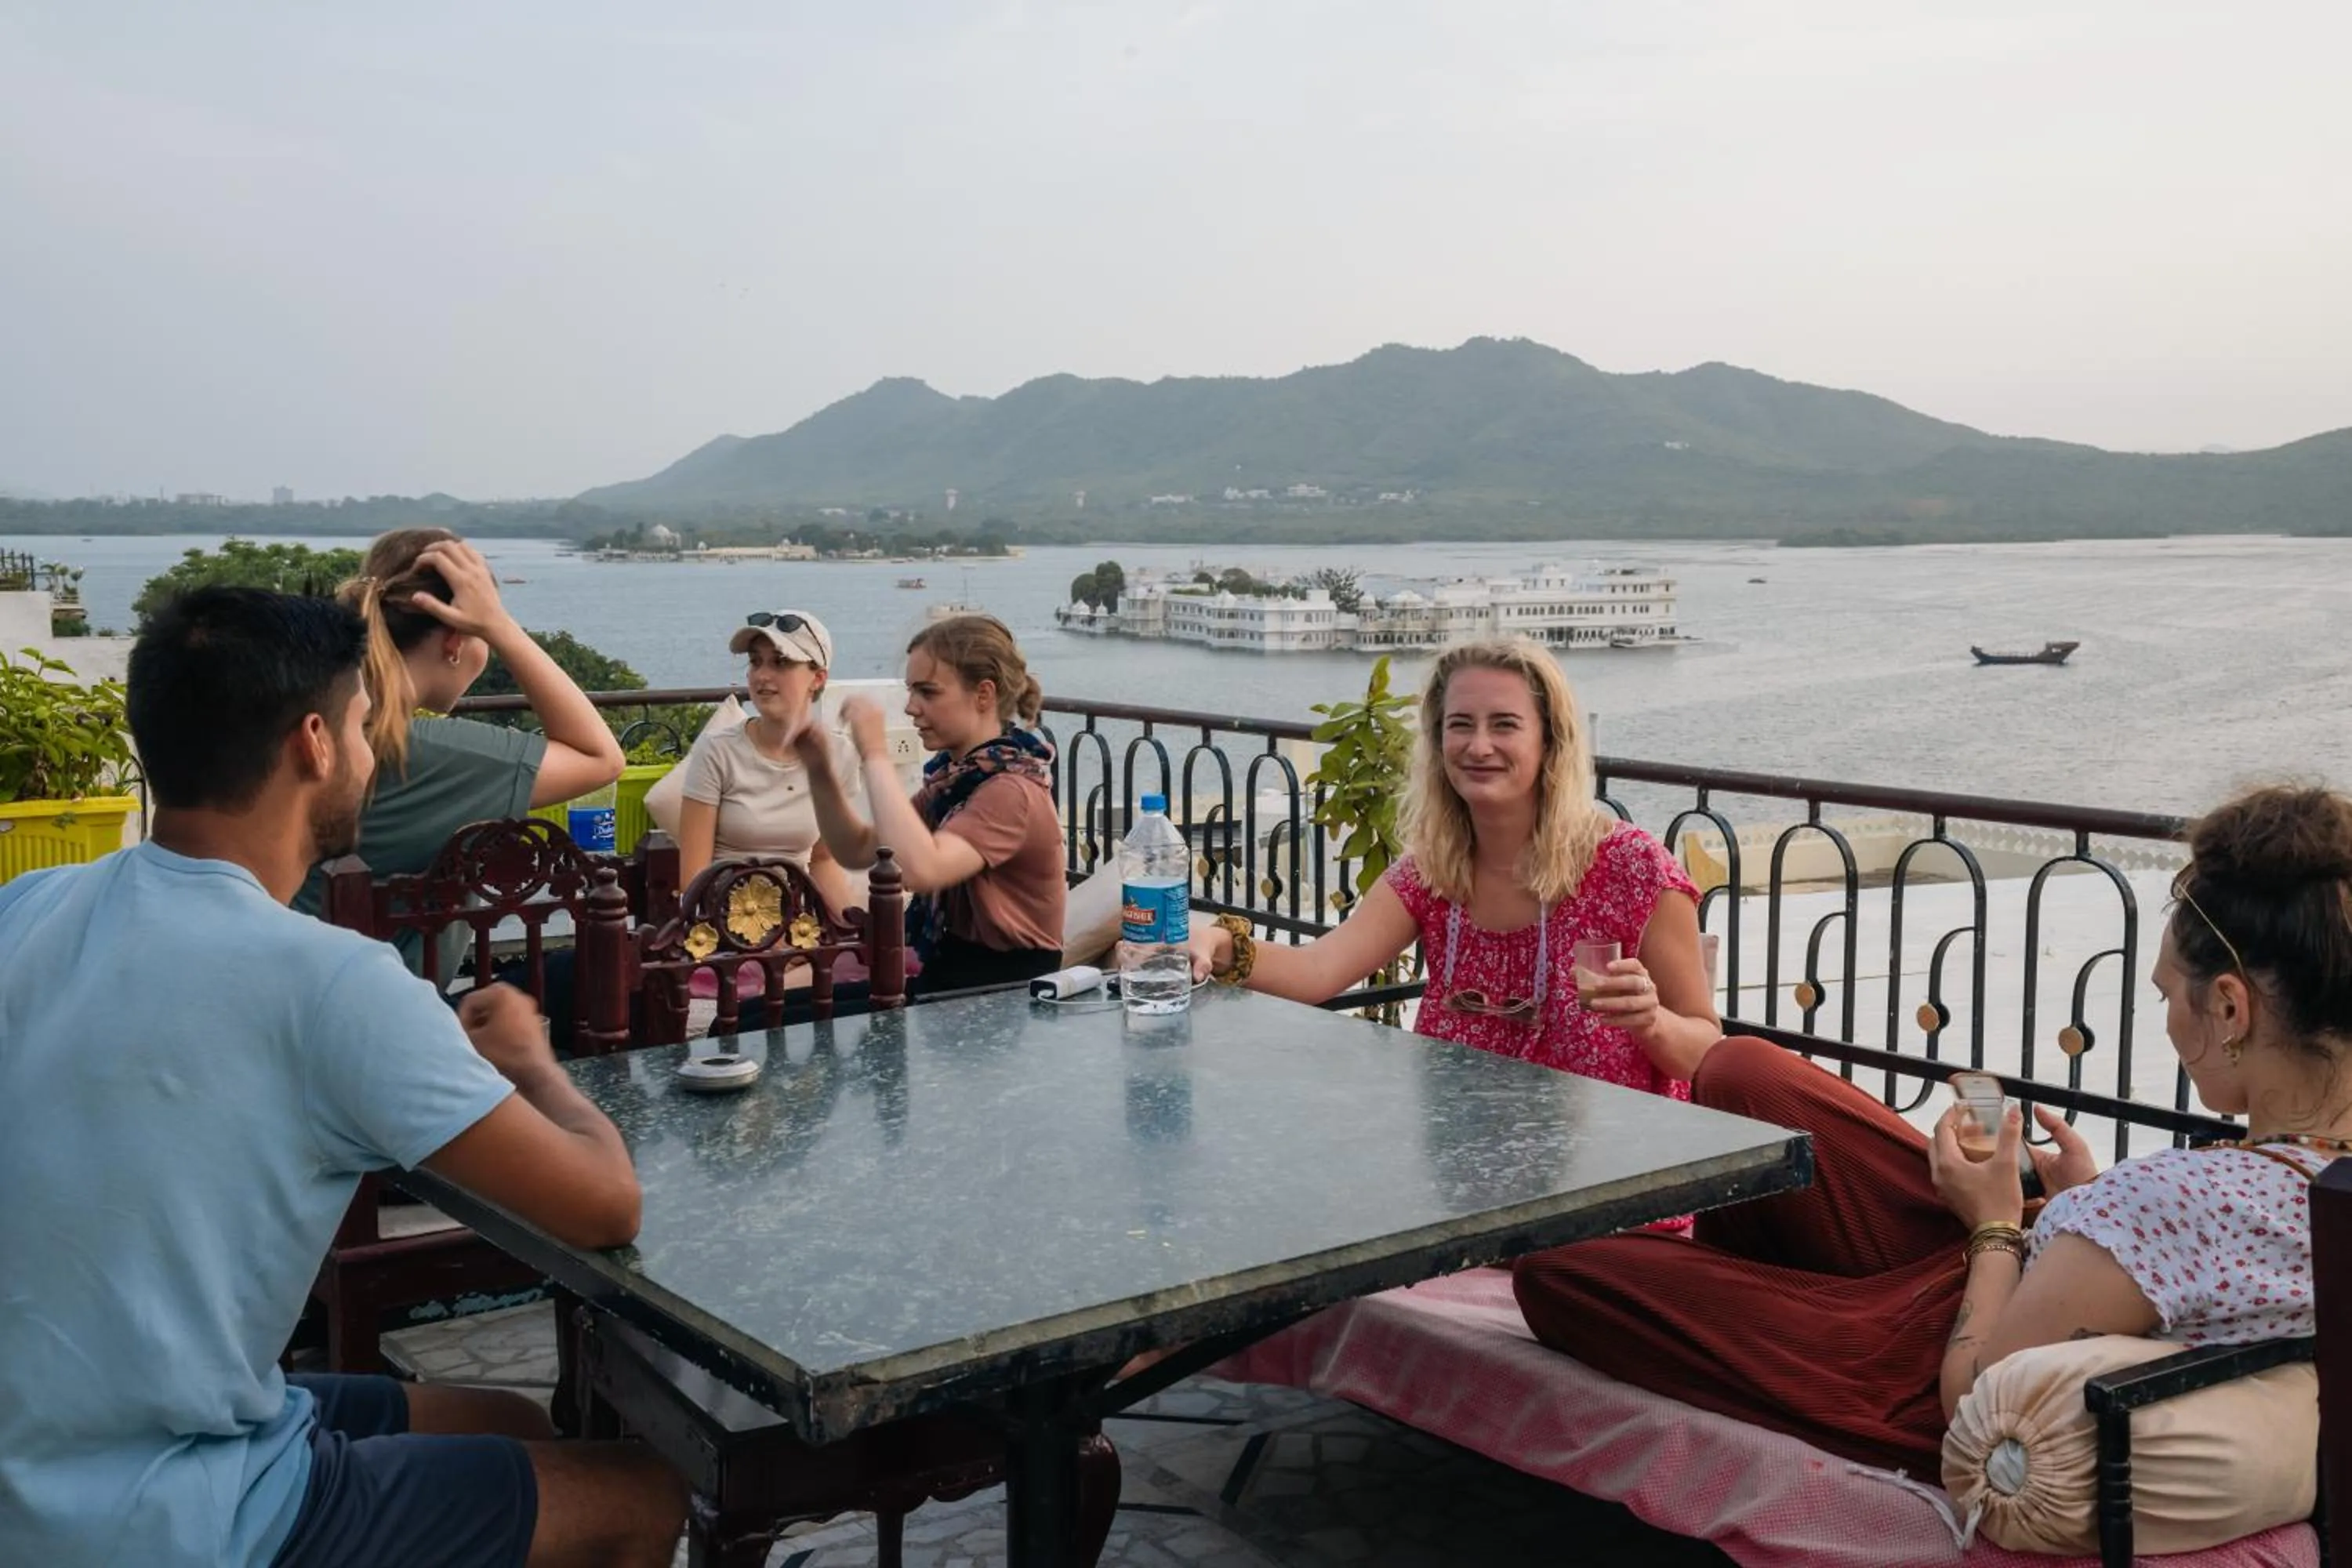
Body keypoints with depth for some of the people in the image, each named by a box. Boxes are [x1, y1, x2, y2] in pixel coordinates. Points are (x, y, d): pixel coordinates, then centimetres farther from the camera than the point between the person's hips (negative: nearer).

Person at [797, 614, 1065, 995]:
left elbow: (921, 870, -35)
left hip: (1005, 993, -7)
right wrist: (820, 773, -5)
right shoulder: (953, 775, 8)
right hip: (948, 975, 7)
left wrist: (876, 756, -28)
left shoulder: (1010, 790, -19)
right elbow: (858, 852, 10)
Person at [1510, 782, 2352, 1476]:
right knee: (1740, 1070, 12)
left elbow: (1973, 1397, -26)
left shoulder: (2182, 1197, -39)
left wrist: (1995, 1224, -12)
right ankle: (1750, 1263, 43)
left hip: (1919, 1387, -8)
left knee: (1552, 1269, 5)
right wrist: (2098, 1201, -2)